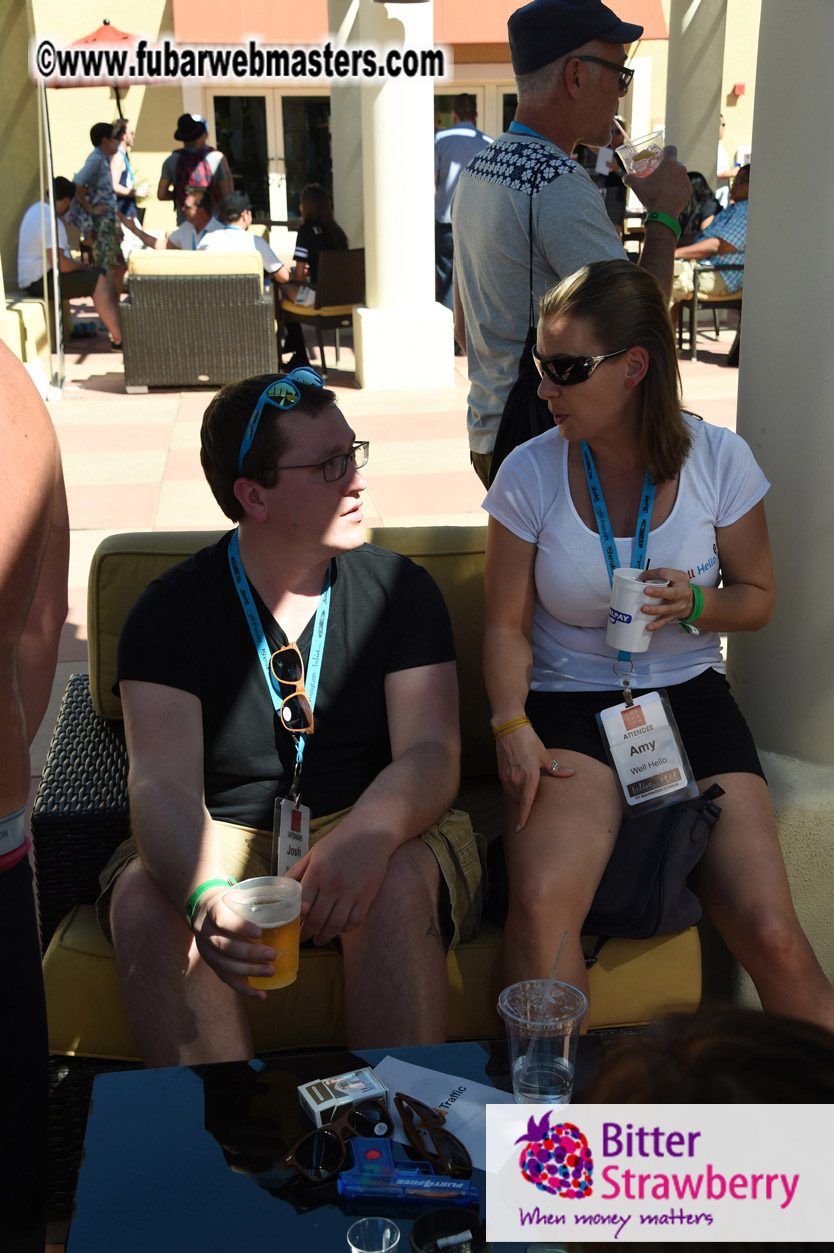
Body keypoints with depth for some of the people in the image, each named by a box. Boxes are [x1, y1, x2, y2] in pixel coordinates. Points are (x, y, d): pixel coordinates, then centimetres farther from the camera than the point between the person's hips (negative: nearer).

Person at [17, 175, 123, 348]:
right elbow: (58, 263, -29)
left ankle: (120, 327, 0)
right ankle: (119, 339, -24)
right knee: (98, 281, -22)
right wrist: (83, 266, -12)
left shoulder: (37, 208, 12)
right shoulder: (50, 220, -22)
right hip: (40, 281, -11)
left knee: (107, 275, 6)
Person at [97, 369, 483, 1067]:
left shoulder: (400, 589, 0)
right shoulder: (174, 610, -4)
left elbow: (432, 752, -11)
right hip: (223, 844, 0)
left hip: (369, 828, 0)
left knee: (399, 882, -33)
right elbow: (164, 782, -16)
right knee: (143, 901, -29)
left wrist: (369, 834, -36)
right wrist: (205, 895, -40)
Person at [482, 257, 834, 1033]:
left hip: (689, 699, 1)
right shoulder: (530, 472, -3)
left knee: (771, 936, -15)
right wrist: (512, 727, -16)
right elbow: (507, 625, 1)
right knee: (540, 903, -30)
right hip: (569, 707, -1)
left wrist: (697, 604, -13)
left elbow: (757, 596, 9)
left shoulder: (719, 460, -2)